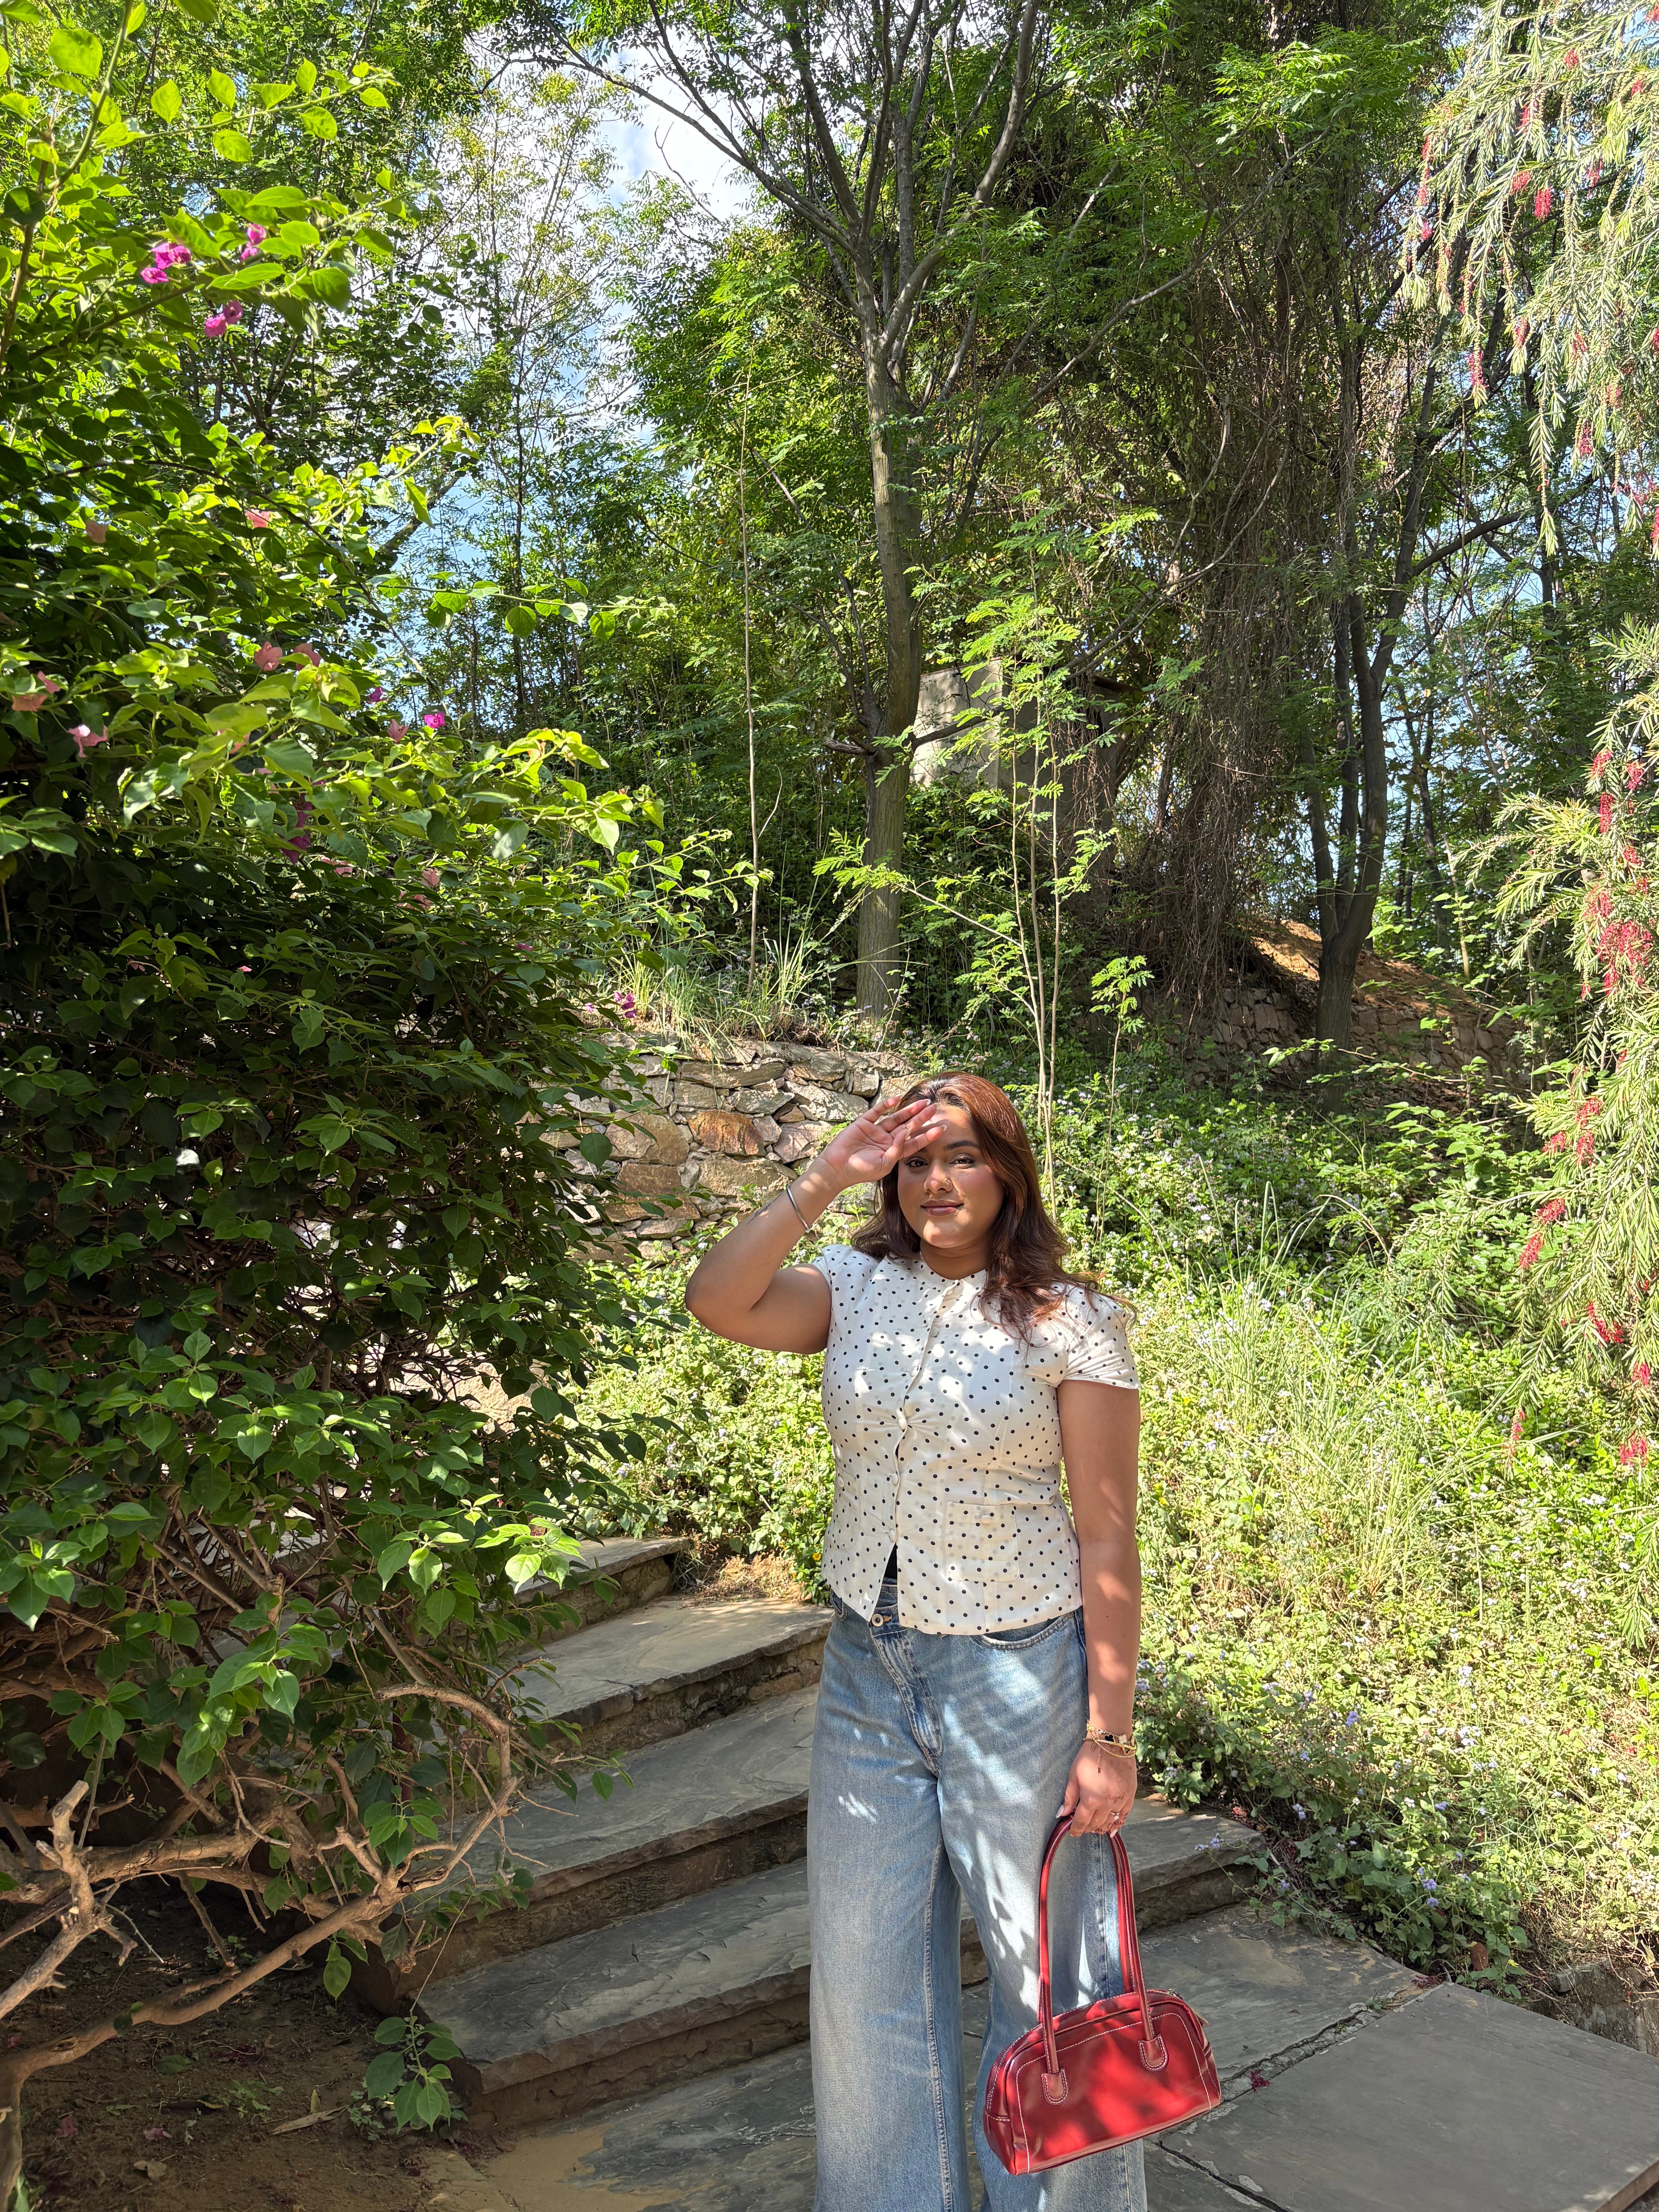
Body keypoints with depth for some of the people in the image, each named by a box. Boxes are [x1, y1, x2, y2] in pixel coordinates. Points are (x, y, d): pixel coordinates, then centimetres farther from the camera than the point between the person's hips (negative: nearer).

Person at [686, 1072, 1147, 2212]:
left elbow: (1108, 1538, -10)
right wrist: (825, 1179, -20)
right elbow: (719, 1302, -19)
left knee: (1045, 1964, 12)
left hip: (1016, 1670, -4)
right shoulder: (858, 1289, 0)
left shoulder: (1070, 1321, -10)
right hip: (868, 1660, 4)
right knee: (867, 1965, 17)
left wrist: (1109, 1732, -11)